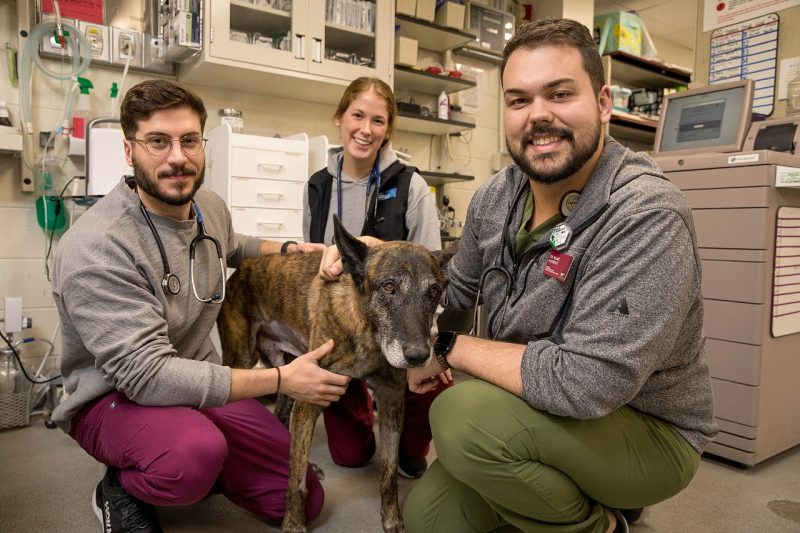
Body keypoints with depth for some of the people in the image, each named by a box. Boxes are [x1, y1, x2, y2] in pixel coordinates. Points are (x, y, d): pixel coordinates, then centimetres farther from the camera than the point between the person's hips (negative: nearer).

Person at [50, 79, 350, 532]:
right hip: (113, 397, -6)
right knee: (194, 456, -40)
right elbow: (146, 374, -30)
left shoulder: (211, 206, -3)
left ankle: (197, 463, 21)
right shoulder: (97, 248, -27)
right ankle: (122, 490, -4)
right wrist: (282, 380, -29)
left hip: (199, 384, 6)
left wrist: (289, 249, 4)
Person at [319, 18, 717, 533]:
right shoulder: (497, 196, -4)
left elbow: (583, 383, -33)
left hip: (650, 432, -6)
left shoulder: (646, 215, -26)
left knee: (462, 415, -29)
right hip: (546, 416, 7)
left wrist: (449, 347, -21)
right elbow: (458, 289, 13)